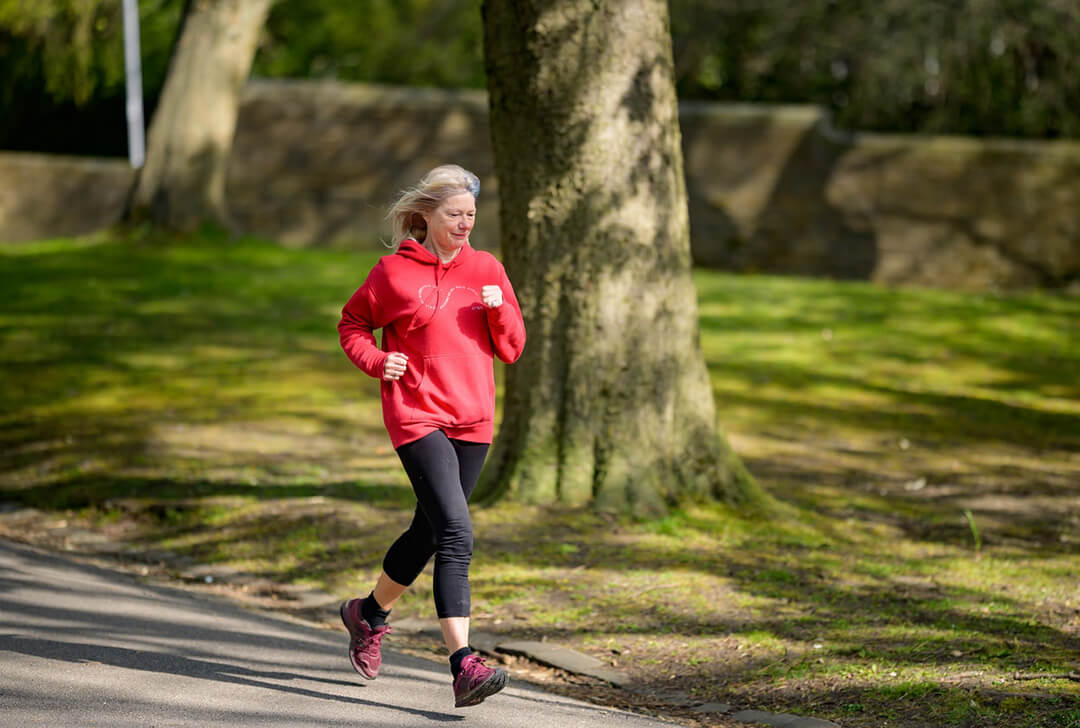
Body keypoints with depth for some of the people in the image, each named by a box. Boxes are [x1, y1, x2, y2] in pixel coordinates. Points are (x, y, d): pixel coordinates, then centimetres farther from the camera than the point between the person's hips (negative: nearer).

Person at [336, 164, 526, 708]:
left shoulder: (487, 270, 8)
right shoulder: (394, 272, -3)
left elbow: (511, 350, 9)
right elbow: (352, 324, 10)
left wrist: (499, 309, -10)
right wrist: (376, 361, -8)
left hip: (473, 422, 5)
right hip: (417, 417, -5)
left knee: (429, 533, 17)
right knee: (456, 535, -19)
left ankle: (369, 613, 44)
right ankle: (464, 668, -24)